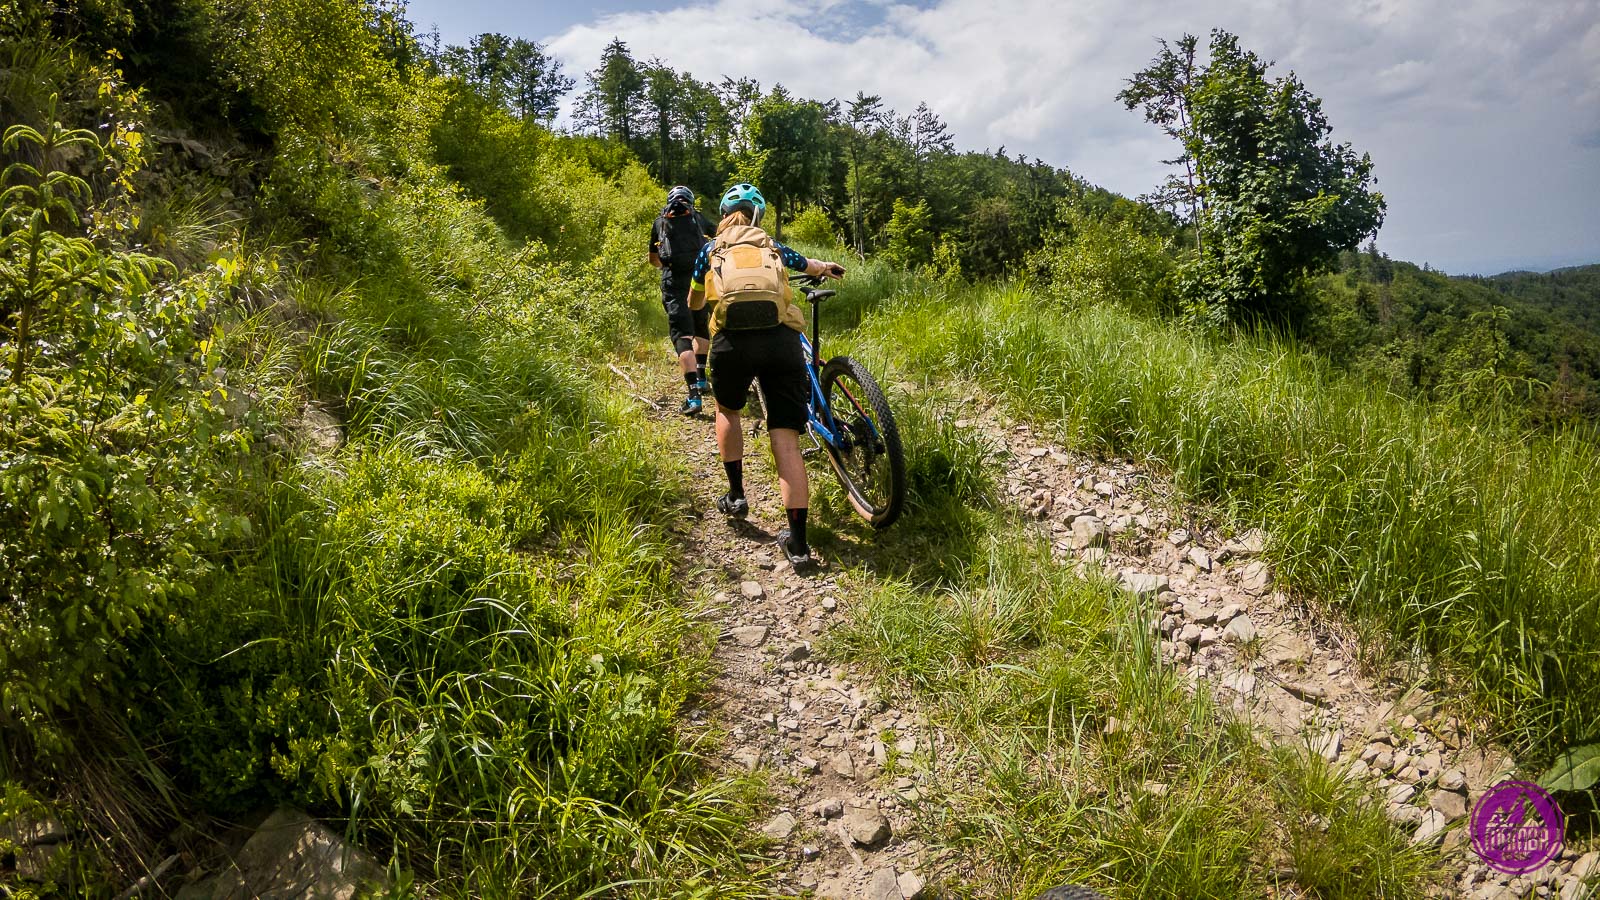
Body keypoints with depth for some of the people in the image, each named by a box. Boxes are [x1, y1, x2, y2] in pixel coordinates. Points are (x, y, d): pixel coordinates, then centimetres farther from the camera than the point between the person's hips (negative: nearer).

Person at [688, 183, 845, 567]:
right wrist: (829, 268, 74)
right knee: (786, 441, 0)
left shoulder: (711, 249, 25)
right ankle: (798, 541, -3)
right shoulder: (772, 246, 28)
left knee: (728, 410, 30)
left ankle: (735, 496, 30)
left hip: (732, 339, 0)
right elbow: (811, 265, 51)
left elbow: (694, 302, 40)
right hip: (782, 340, 1)